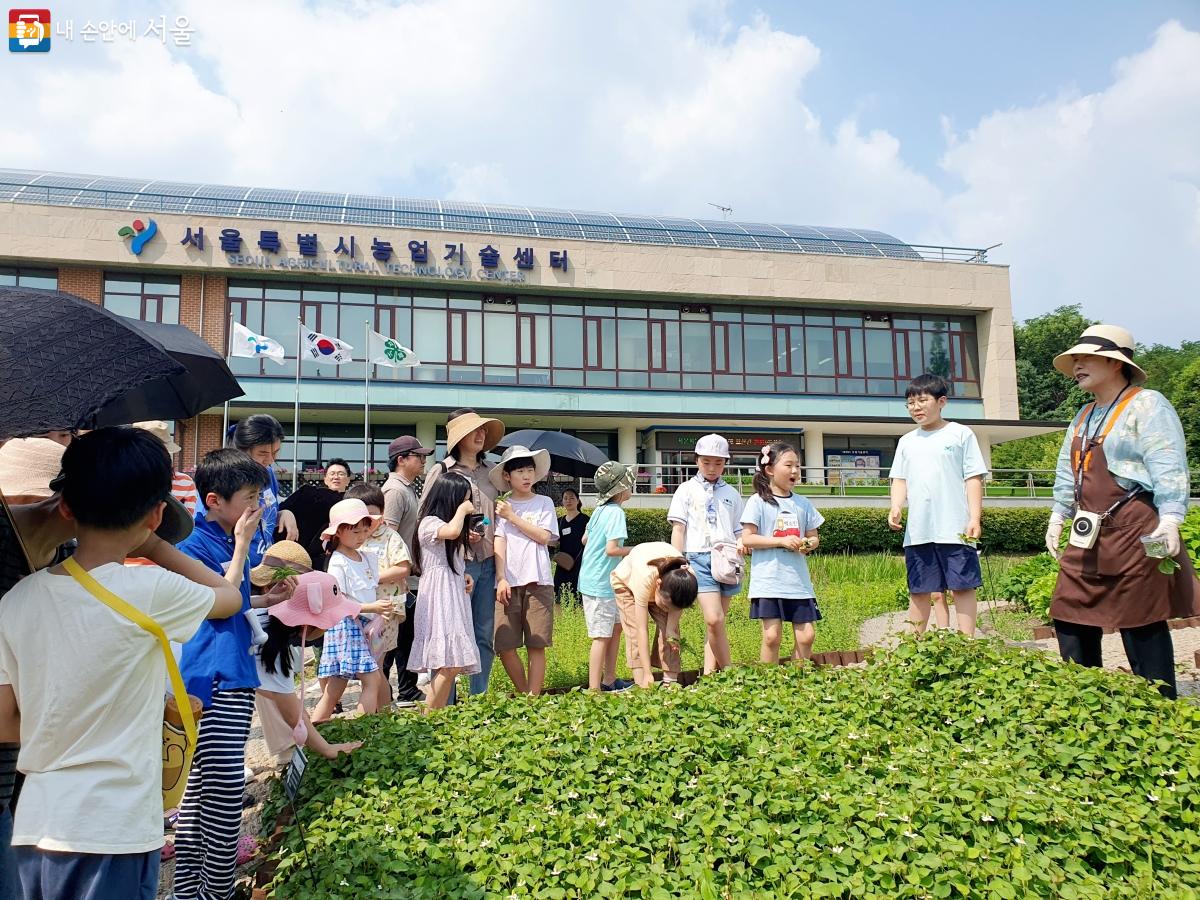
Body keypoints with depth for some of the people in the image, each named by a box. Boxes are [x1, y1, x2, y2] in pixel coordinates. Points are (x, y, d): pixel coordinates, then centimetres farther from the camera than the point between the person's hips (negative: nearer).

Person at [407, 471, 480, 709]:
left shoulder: (447, 523, 22)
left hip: (455, 595, 9)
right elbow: (452, 531, -30)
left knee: (450, 664, 4)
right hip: (439, 598, -9)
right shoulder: (429, 522, -7)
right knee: (450, 663, -16)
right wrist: (461, 510, -12)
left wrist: (465, 575, 11)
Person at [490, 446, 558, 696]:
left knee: (536, 645, 0)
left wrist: (513, 517, -4)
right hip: (509, 582, 1)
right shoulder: (502, 506, 9)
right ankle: (523, 693, 18)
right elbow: (499, 542, 2)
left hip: (538, 581, 0)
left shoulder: (544, 503, 9)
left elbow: (544, 536, -3)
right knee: (505, 646, -2)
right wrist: (501, 579, -8)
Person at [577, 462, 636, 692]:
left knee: (616, 627, 16)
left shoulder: (599, 509, 10)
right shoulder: (615, 512, -17)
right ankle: (594, 688, -1)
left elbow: (585, 539, 20)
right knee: (602, 636, -5)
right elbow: (611, 549, -23)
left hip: (592, 579, 9)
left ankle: (609, 680, 24)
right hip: (600, 584, -9)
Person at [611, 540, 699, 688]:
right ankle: (642, 685, -15)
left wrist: (671, 635, -35)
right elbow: (642, 630, -40)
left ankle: (670, 681, -11)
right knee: (635, 631, -18)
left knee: (668, 625, -15)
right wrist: (647, 674, -39)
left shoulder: (688, 578, -36)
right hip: (625, 580, -3)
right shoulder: (645, 578, -45)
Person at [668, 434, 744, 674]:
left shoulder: (731, 493, 16)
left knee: (717, 622, 3)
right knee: (714, 619, -15)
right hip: (699, 557, -3)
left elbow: (739, 533, 17)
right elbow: (678, 529, 4)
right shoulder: (687, 490, 8)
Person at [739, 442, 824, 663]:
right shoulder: (759, 502, -3)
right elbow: (747, 539, -9)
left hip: (799, 580, 5)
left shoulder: (802, 503, 12)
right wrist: (782, 541, -16)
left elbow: (814, 537, 18)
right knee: (772, 636, -5)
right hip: (768, 580, -5)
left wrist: (809, 544, -6)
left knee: (806, 635, 4)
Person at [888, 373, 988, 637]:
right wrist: (896, 507, -6)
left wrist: (975, 518, -8)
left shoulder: (960, 434, 4)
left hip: (955, 529, -4)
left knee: (963, 586, -2)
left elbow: (973, 478, 1)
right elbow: (900, 480, 13)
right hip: (917, 531, 4)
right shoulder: (906, 441, 15)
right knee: (918, 591, 8)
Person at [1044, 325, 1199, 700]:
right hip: (1089, 536, 8)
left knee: (1141, 626, -3)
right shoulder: (1083, 416, 20)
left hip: (1135, 533, -8)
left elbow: (1168, 467, -15)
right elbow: (1067, 471, 25)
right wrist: (1058, 516, 22)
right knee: (1069, 618, 6)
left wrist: (1170, 519, -23)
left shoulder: (1146, 405, -5)